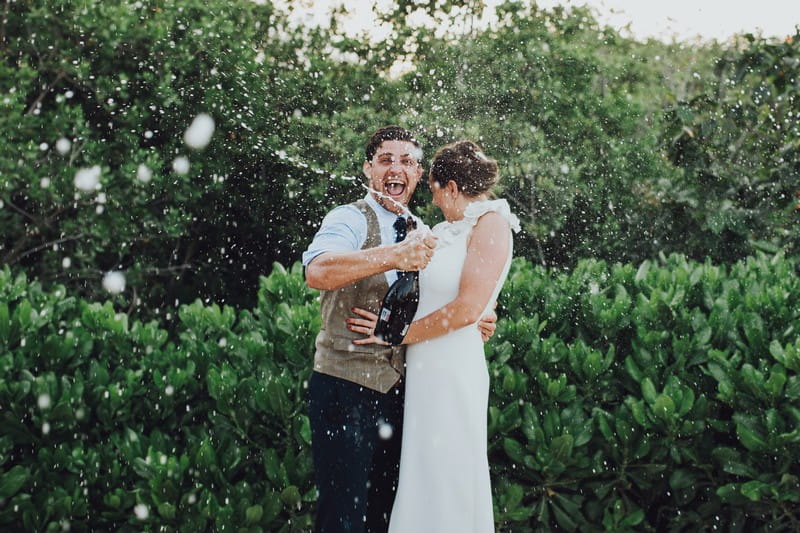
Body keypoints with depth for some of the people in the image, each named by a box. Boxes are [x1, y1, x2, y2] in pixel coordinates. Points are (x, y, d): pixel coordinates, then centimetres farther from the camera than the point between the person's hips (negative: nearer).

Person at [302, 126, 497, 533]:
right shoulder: (350, 219, -10)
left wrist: (474, 323, 2)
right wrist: (394, 255, -42)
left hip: (398, 390, 7)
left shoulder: (420, 234, 12)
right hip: (346, 388, -7)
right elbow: (317, 271, -32)